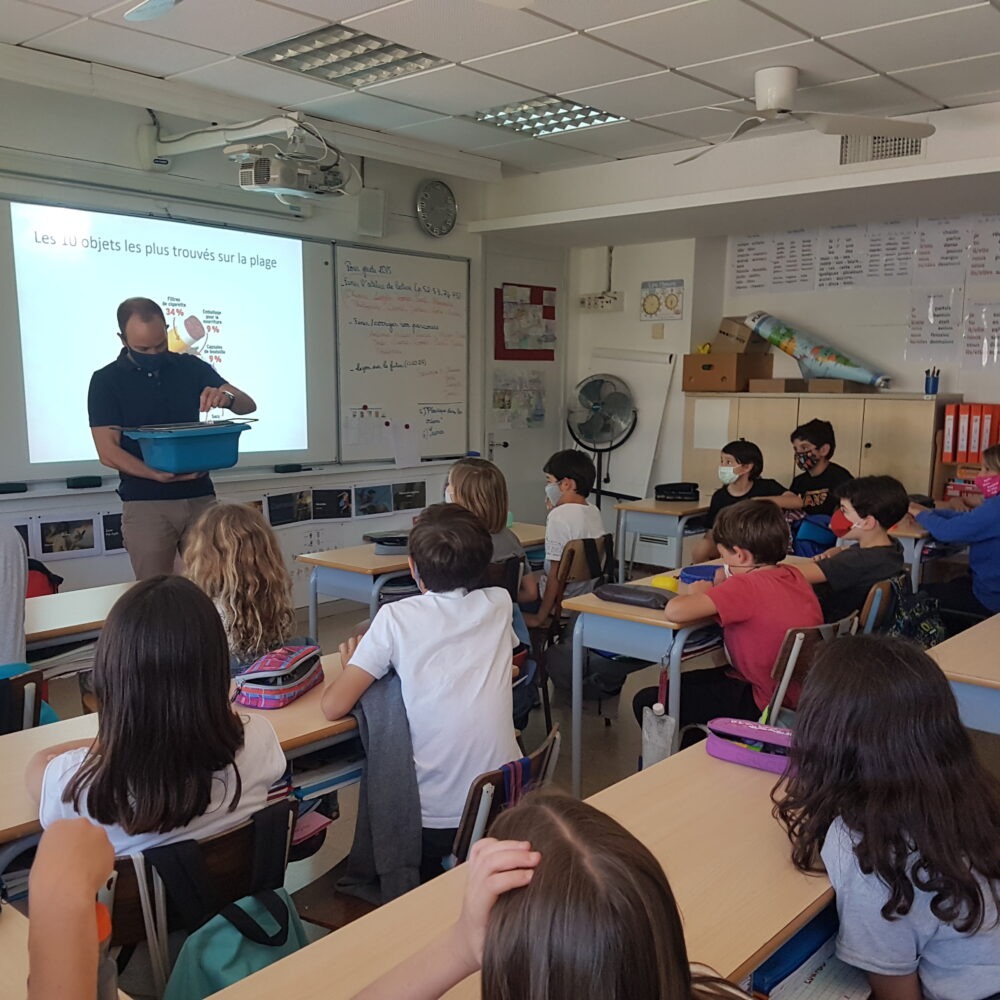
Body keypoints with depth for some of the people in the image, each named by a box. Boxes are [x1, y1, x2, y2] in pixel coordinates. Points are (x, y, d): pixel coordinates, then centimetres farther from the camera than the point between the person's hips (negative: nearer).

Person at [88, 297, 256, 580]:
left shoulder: (190, 368, 7)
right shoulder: (106, 381, 0)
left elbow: (248, 405, 4)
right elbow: (107, 451, -7)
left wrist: (225, 397, -19)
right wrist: (158, 474, -22)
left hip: (200, 497, 2)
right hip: (145, 504, -2)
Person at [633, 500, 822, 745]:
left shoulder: (744, 587, -25)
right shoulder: (793, 575, 0)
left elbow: (674, 612, -32)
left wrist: (695, 594, -9)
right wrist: (726, 584, 3)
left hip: (766, 706, -9)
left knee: (647, 703, -4)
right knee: (688, 682, 28)